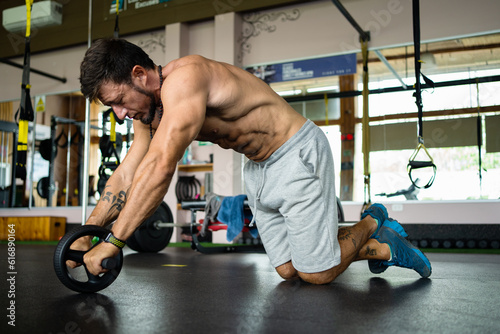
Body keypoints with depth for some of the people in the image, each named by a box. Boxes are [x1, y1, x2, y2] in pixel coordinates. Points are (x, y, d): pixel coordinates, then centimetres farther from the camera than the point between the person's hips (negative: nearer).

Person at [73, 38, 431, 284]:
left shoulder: (183, 79, -29)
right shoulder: (150, 110, 1)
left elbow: (160, 167, -38)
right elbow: (128, 174, 4)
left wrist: (113, 243, -34)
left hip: (298, 155, -9)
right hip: (258, 169, 9)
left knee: (317, 273, -5)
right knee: (288, 270, 12)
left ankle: (370, 226, 22)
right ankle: (381, 249, 30)